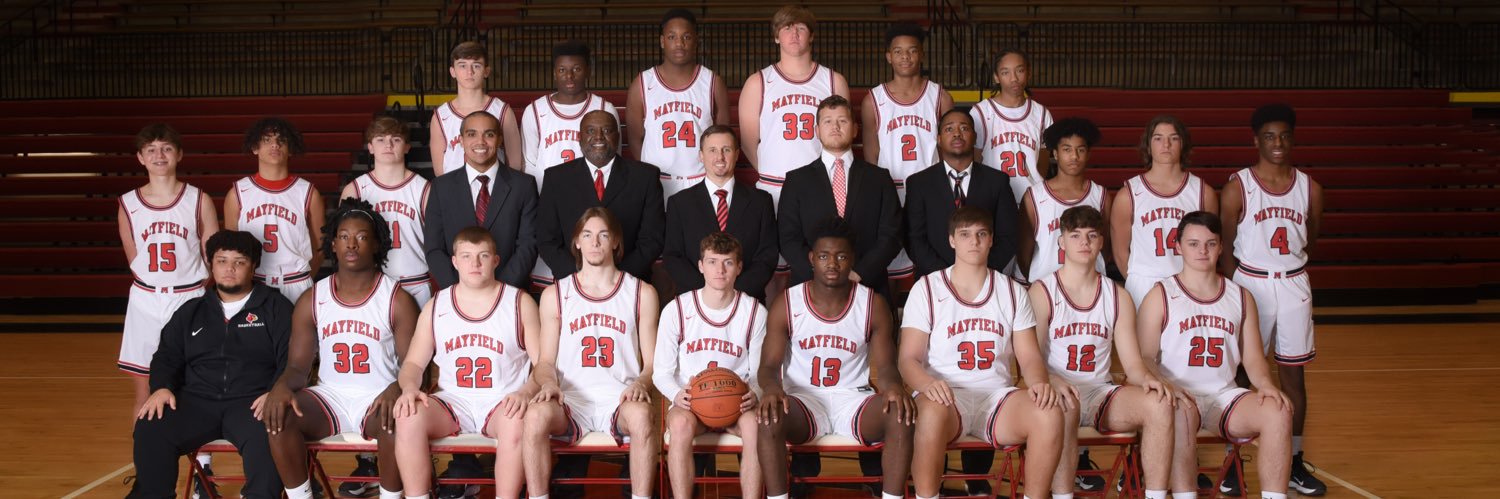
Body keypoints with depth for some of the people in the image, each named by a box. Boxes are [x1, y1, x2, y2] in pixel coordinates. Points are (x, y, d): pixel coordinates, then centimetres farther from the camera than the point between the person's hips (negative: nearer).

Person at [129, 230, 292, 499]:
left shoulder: (276, 307, 11)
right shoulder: (191, 311, 23)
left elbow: (291, 359, 1)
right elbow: (166, 357, 22)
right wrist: (162, 387, -1)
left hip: (252, 402, -3)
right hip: (197, 401, 4)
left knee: (268, 436, -38)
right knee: (150, 429, -24)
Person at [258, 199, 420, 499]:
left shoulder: (397, 300, -1)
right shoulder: (311, 301, 8)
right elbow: (298, 366, 5)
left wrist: (397, 389, -30)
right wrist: (281, 386, -20)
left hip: (378, 398, -3)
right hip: (329, 397, 3)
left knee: (397, 419, -37)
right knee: (277, 414, -26)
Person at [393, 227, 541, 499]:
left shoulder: (520, 303, 3)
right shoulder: (435, 307, 11)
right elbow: (414, 362, 11)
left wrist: (526, 392, -22)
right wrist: (409, 388, -12)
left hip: (502, 403, -2)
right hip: (452, 402, 3)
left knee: (516, 422, -37)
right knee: (408, 416, -27)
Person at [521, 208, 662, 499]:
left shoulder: (641, 293, 13)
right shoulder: (555, 295, 15)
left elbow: (652, 363, 10)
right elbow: (545, 361, 12)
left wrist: (640, 383, -12)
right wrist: (548, 383, -11)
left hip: (621, 399, -1)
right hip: (571, 399, 1)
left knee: (642, 415, -36)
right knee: (536, 414, -33)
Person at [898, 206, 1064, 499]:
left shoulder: (1013, 291, 12)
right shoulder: (926, 288, 3)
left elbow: (1029, 357, 9)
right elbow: (909, 358, -2)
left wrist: (1039, 383, -15)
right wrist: (928, 383, -25)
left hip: (997, 398, 3)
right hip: (946, 397, -3)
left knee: (1049, 414, -28)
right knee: (933, 413, -39)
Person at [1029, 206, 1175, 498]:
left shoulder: (1118, 297, 12)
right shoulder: (1042, 292, 0)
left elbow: (1132, 363, 8)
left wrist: (1147, 378, -16)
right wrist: (1054, 381, -29)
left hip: (1101, 394, 4)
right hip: (1060, 394, -4)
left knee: (1158, 403, -24)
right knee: (1066, 406, -39)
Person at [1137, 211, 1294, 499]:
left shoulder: (1241, 297, 15)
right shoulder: (1160, 295, 3)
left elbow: (1252, 357, 12)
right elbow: (1145, 357, -4)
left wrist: (1266, 385, -9)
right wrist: (1166, 385, -24)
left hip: (1225, 396, 4)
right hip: (1179, 397, -4)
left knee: (1278, 411, -25)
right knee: (1182, 412, -38)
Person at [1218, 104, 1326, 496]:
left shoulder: (1309, 188, 3)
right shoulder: (1237, 187, -6)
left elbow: (1310, 242, 15)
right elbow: (1224, 247, -4)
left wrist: (1290, 269, 8)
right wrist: (1238, 289, -8)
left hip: (1293, 286, 3)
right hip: (1250, 283, -3)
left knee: (1293, 374, 7)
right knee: (1243, 372, 3)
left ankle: (1293, 462, 17)